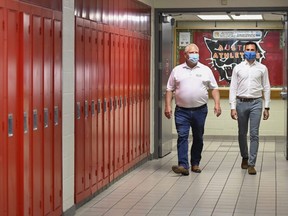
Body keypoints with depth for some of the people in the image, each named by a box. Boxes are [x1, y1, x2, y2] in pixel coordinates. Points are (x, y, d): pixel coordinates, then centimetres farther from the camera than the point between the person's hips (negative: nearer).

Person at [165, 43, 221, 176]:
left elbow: (214, 88, 7)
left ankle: (195, 164, 20)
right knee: (182, 136, -11)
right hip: (182, 110, -1)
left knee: (198, 138, 9)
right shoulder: (177, 70, 6)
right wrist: (168, 106, -4)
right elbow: (170, 89, 6)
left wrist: (217, 104, -5)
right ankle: (183, 165, -16)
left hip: (200, 110, 1)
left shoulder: (206, 70, 6)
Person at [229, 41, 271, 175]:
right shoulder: (238, 68, 5)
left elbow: (266, 88, 6)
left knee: (254, 134, -5)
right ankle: (244, 157, 31)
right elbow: (233, 88, 3)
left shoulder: (262, 68, 5)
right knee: (242, 133, 11)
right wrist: (233, 107, -4)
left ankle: (251, 164, -2)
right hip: (241, 103, 1)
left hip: (256, 103, -1)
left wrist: (266, 107, 1)